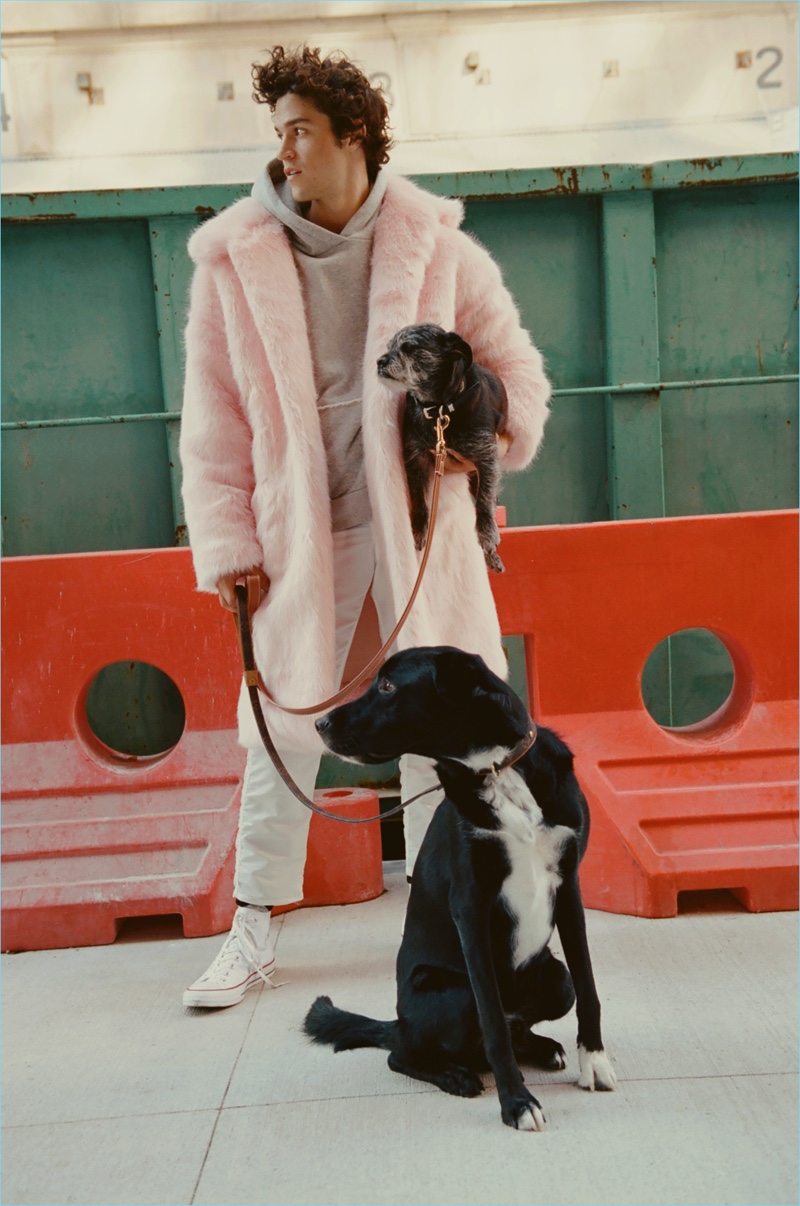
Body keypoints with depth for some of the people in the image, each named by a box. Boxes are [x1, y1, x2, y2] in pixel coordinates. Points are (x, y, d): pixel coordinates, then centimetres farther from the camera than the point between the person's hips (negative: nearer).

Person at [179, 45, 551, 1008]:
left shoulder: (433, 245, 2)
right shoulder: (235, 259, 2)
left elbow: (512, 361, 11)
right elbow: (214, 418, 3)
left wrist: (500, 428, -11)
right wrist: (226, 546, -2)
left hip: (421, 526, 1)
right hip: (298, 538, 0)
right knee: (283, 733, 4)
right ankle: (251, 933, 21)